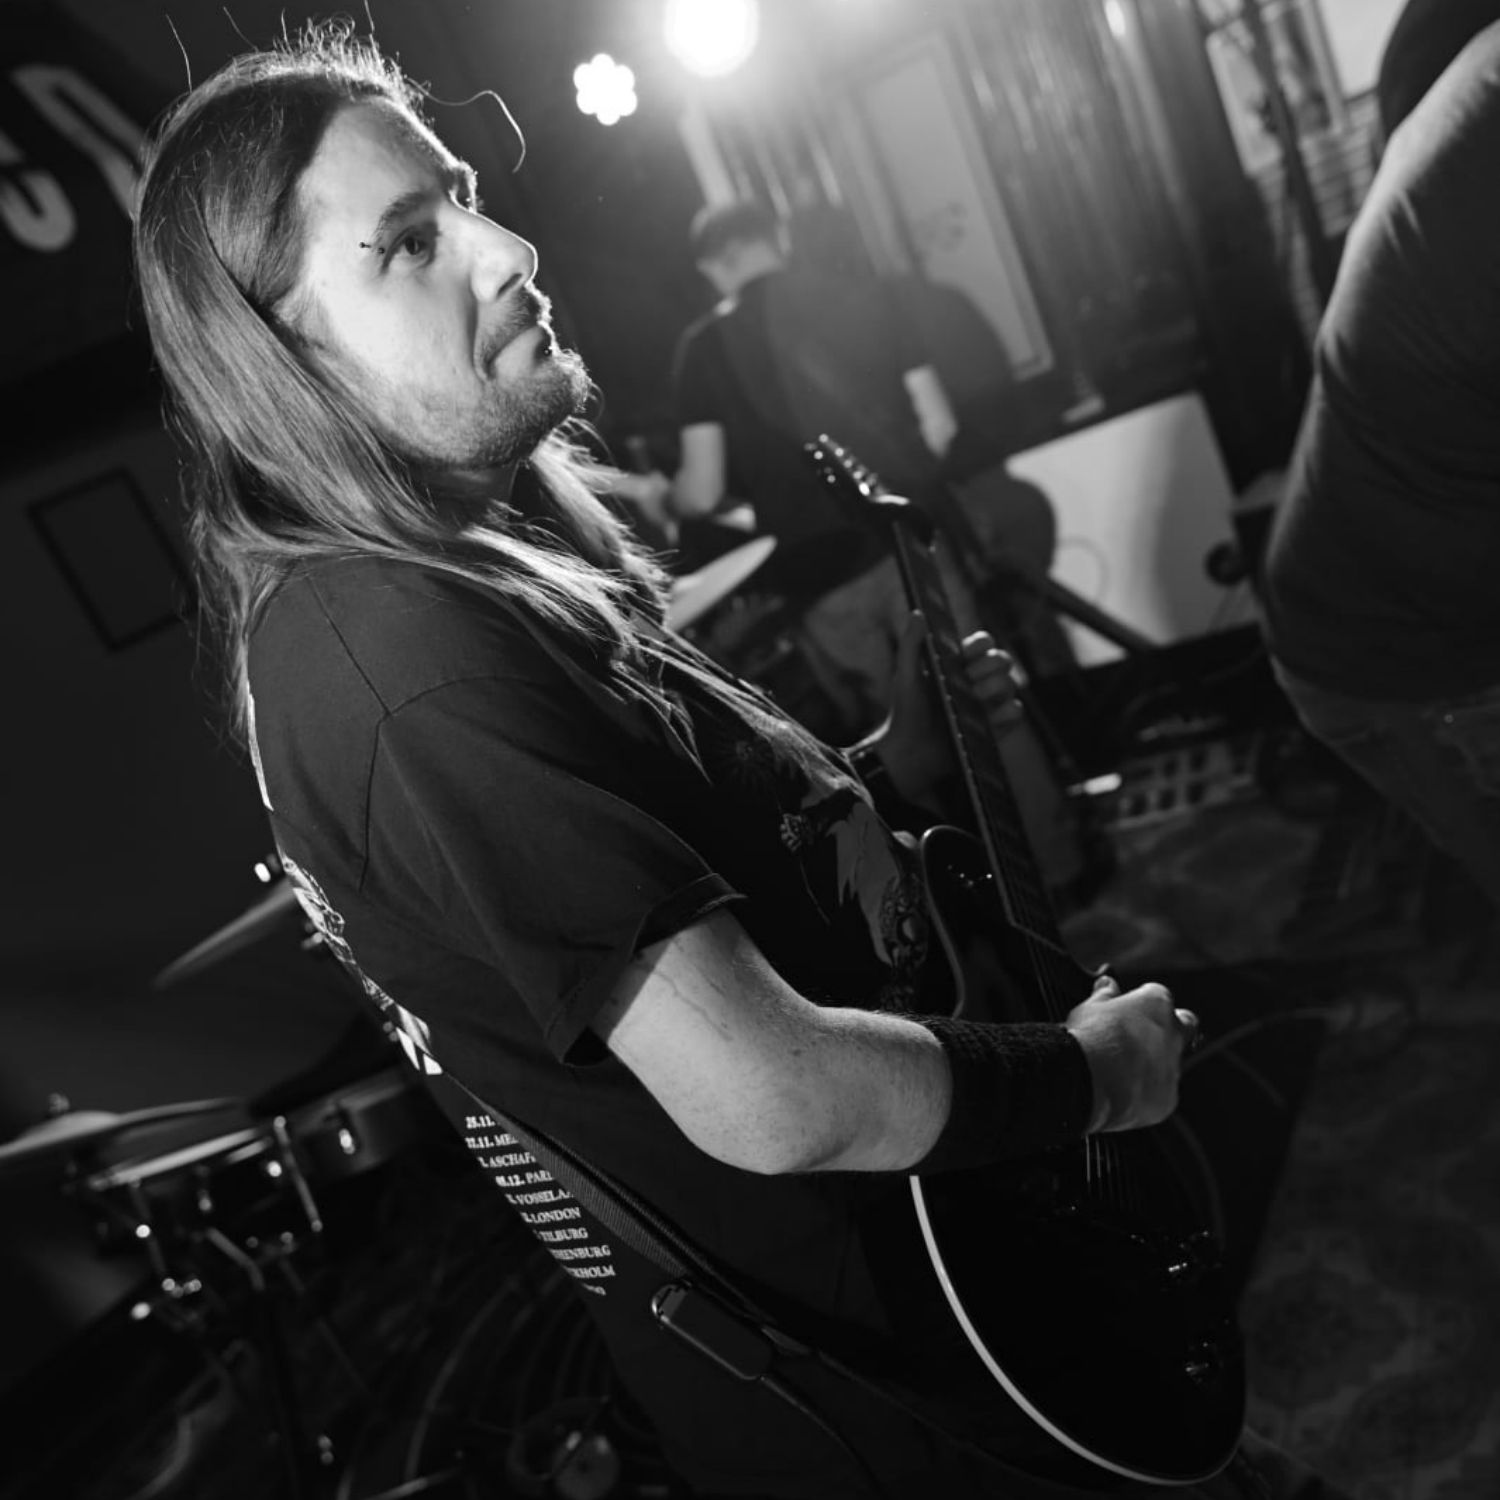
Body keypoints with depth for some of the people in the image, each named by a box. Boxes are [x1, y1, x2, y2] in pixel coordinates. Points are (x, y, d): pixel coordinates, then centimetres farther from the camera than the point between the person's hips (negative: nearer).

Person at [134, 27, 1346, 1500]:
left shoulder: (477, 561, 2)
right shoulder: (404, 661, -30)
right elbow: (772, 1100, -32)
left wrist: (888, 766, -1)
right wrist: (1090, 1069, -16)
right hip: (844, 1364, -9)